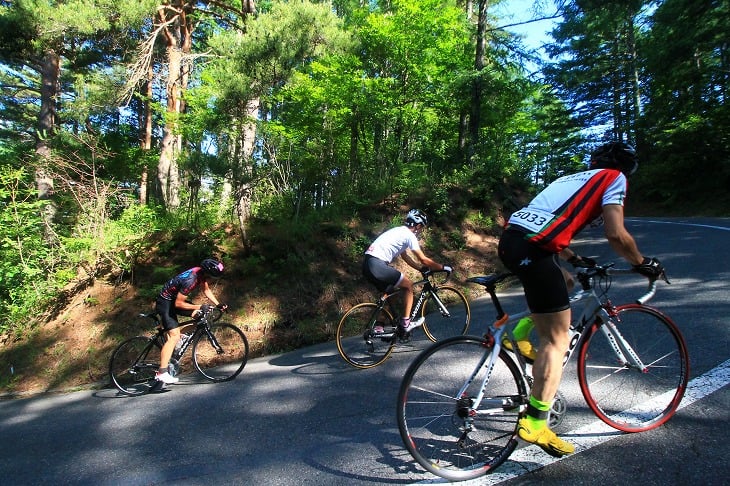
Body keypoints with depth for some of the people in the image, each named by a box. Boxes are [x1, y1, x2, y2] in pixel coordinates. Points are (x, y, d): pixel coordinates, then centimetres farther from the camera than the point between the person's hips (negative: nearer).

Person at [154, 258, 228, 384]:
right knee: (174, 336, -18)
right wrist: (198, 307, -25)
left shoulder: (201, 273, -8)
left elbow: (206, 290, 8)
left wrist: (218, 305, 0)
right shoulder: (190, 280, -33)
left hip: (175, 298, 9)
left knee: (201, 316, 1)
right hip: (165, 302, -9)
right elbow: (178, 303, -27)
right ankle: (161, 373, -19)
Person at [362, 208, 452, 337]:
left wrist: (423, 269, 31)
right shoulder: (409, 234, -3)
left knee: (388, 291, 24)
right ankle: (405, 324, 7)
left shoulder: (399, 231, 24)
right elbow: (423, 260, -3)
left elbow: (405, 257, 31)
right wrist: (442, 267, 9)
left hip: (367, 263, 9)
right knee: (408, 285, 4)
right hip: (378, 265, -9)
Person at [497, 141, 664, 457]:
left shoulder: (572, 178, 32)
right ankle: (535, 423, 1)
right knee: (558, 339, 1)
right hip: (532, 249, -8)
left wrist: (576, 260, 44)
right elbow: (615, 234, -1)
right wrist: (642, 263, 16)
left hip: (510, 238, 8)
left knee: (562, 281, 34)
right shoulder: (615, 178, 12)